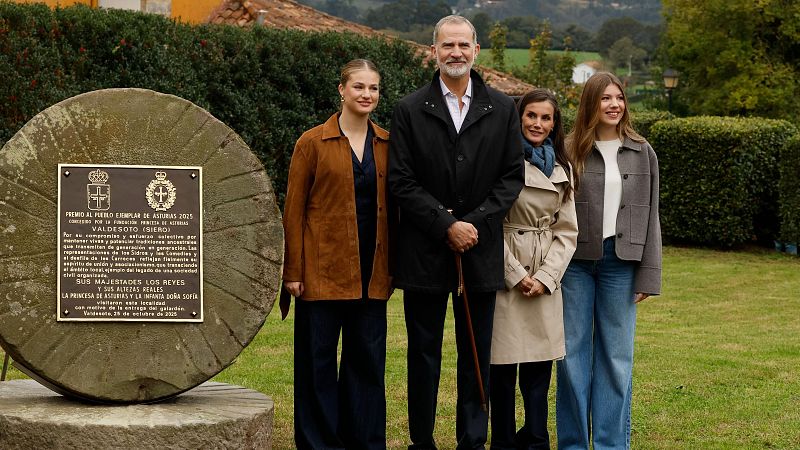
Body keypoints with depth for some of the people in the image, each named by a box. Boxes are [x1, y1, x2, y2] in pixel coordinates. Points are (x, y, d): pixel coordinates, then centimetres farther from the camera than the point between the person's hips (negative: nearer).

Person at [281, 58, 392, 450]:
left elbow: (392, 207, 12)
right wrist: (293, 271, -6)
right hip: (324, 268, -3)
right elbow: (293, 210, -2)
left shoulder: (386, 144, 9)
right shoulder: (313, 143, -2)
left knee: (368, 359, 8)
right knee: (318, 360, 2)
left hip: (371, 272, 4)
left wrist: (393, 266, 6)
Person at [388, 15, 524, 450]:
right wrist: (446, 226, -13)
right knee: (423, 355, 6)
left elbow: (512, 177, 3)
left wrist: (474, 222, -9)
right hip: (425, 252, -1)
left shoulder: (502, 109, 6)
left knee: (476, 356, 7)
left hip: (480, 251, 2)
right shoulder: (409, 110, 0)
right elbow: (401, 182, -5)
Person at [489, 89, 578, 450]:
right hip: (504, 273, -4)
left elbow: (567, 231, 9)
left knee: (539, 366, 4)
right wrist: (515, 274, -9)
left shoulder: (561, 169, 11)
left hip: (545, 280, 4)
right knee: (502, 364, -1)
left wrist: (546, 276, -4)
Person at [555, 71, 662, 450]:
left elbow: (649, 217, 7)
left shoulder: (642, 154, 7)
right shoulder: (569, 151, 1)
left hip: (620, 263, 1)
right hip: (575, 262, -1)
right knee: (573, 354, 3)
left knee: (616, 357, 4)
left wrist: (648, 276, 2)